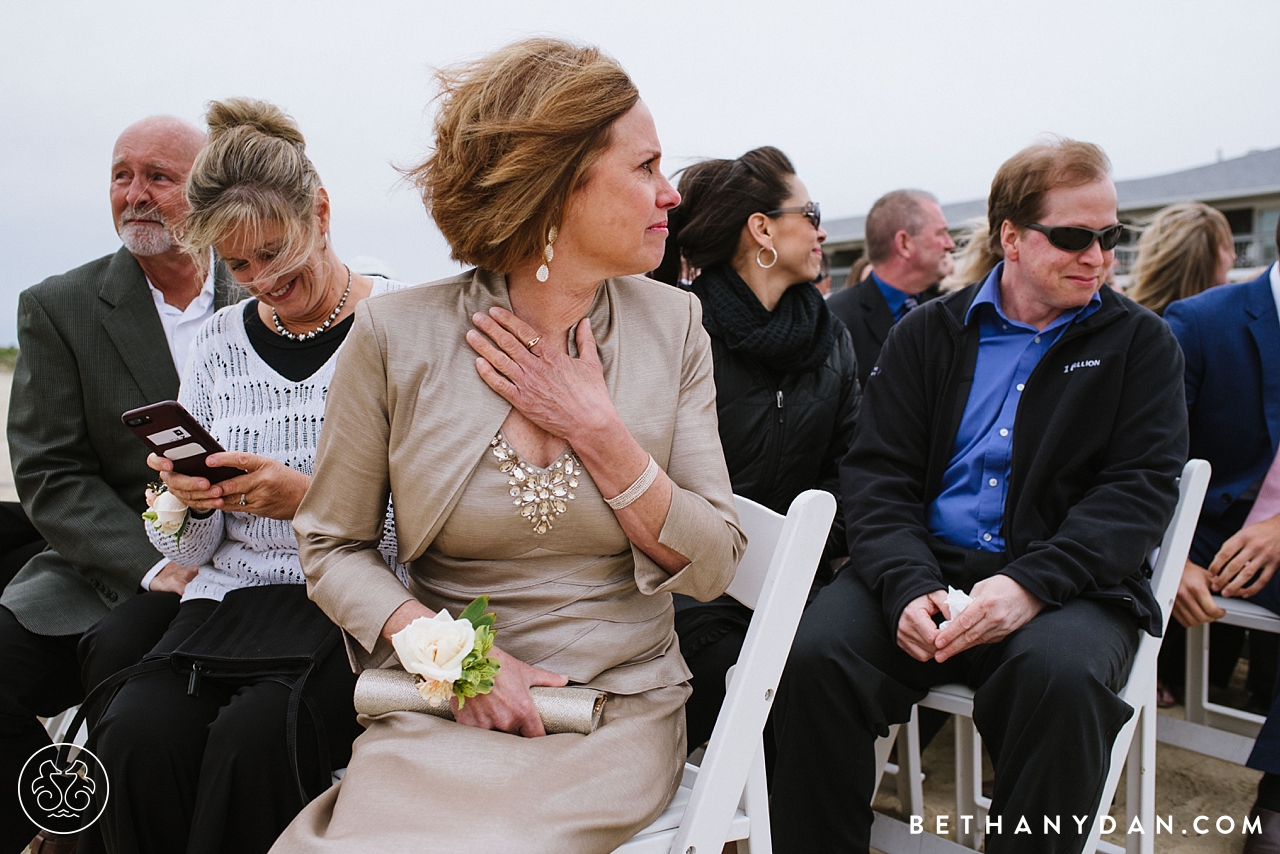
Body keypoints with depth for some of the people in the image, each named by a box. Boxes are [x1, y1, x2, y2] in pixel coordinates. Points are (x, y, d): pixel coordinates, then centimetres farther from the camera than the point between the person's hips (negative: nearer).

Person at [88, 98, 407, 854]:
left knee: (255, 735, -31)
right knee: (136, 733, -25)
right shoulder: (222, 340, 11)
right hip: (230, 595, 4)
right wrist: (187, 502, -7)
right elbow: (190, 552, 15)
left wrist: (310, 499, -20)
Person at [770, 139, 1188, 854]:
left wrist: (1032, 584, -18)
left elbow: (1142, 489, -1)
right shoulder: (929, 333, 12)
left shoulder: (1141, 344, 11)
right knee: (817, 655, -26)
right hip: (925, 567, 1)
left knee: (1062, 675, -34)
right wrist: (907, 587, -16)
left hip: (1069, 584, 0)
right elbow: (877, 472, 3)